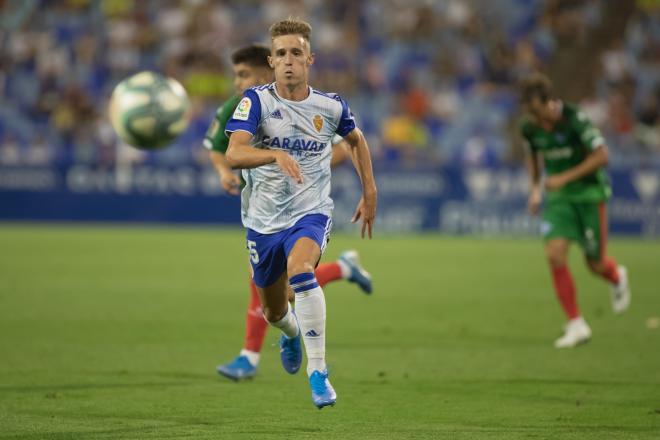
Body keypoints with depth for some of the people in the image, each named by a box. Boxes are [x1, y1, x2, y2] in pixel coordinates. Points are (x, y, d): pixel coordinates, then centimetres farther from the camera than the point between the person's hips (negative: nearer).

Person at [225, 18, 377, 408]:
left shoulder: (330, 106, -5)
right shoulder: (256, 101, -12)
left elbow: (356, 140, 18)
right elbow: (234, 154, -28)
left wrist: (370, 193, 16)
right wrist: (276, 155, -46)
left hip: (311, 212, -1)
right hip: (263, 219, 1)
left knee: (300, 271, -34)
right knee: (274, 311, 16)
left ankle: (318, 372, -31)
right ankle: (292, 332, 56)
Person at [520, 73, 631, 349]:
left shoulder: (574, 119, -23)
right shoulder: (530, 128, -6)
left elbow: (601, 155, -21)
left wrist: (565, 178, -26)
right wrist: (535, 188, 8)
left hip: (589, 193, -4)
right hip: (557, 197, 4)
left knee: (595, 264, 2)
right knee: (554, 254, -16)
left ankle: (617, 277, 42)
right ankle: (576, 325, -7)